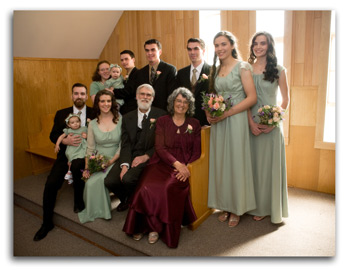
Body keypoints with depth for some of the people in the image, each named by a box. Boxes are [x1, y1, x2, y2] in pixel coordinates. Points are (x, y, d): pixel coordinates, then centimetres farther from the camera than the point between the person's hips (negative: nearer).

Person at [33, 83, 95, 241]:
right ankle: (47, 223, 8)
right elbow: (53, 135, 8)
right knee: (51, 184, -13)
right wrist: (65, 140, -13)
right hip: (66, 154, 3)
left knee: (76, 165, -36)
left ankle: (79, 201, -10)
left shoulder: (94, 114, 4)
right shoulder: (61, 114, 11)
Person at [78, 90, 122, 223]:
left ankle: (103, 210, 0)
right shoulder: (93, 124, 7)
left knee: (102, 180, -26)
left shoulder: (120, 119, -2)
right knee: (91, 182, -22)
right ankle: (95, 211, 5)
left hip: (115, 161, -3)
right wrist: (86, 168, -5)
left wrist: (111, 161, -14)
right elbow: (90, 149, 6)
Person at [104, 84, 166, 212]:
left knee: (128, 179, -28)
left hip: (148, 158, -4)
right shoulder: (127, 117, 13)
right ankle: (125, 199, 18)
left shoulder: (161, 115, 2)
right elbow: (125, 144, 4)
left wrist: (146, 156, -15)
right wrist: (125, 165, -12)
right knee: (109, 181, -16)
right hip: (129, 157, 4)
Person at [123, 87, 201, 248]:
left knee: (168, 188, -32)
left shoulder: (194, 124, 14)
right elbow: (160, 148, 1)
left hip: (183, 167, 0)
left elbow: (196, 151, 9)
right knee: (147, 187, -29)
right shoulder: (162, 121, 12)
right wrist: (176, 163, -14)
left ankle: (156, 228, -9)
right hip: (162, 163, 1)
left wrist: (186, 167, -10)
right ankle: (148, 225, -5)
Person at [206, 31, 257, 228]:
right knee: (220, 163, 8)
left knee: (236, 162, 1)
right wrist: (210, 113, -2)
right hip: (218, 123, 6)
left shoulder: (242, 67, -4)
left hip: (235, 121, -6)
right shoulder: (216, 69, 14)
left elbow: (252, 97, -11)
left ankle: (237, 209, 18)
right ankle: (225, 206, 23)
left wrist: (227, 113, -18)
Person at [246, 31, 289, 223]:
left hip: (271, 123, -1)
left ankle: (272, 206, 23)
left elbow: (285, 99, 1)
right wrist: (251, 122, -11)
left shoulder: (278, 70, 1)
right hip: (252, 123, 2)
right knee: (254, 163, 7)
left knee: (270, 163, 5)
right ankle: (258, 206, 23)